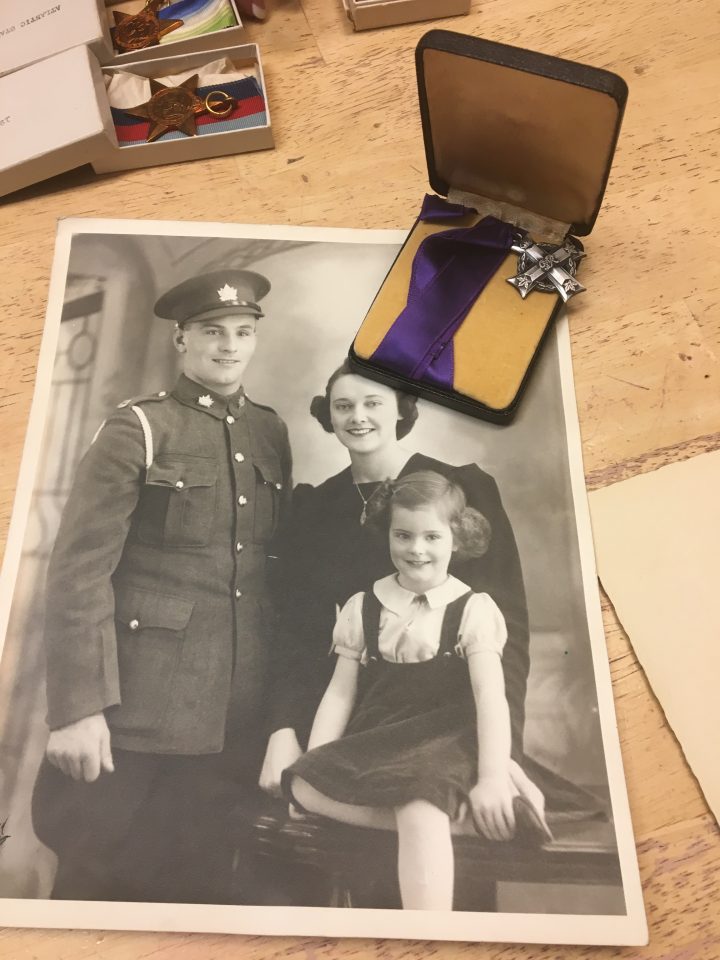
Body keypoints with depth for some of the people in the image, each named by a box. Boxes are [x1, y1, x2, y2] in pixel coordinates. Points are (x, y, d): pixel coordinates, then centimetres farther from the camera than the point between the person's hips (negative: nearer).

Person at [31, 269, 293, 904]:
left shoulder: (272, 433, 9)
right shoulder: (136, 430, -6)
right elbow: (79, 569, -11)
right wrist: (78, 707, -16)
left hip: (239, 710, 4)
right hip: (140, 704, -4)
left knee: (204, 879, 17)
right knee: (99, 877, 11)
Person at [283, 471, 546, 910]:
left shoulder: (473, 609, 1)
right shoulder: (363, 607, 9)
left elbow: (491, 695, -7)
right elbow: (340, 693, 9)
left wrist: (492, 778, -18)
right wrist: (313, 766, -1)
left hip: (445, 741, -4)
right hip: (375, 742, 4)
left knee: (420, 811, -35)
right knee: (305, 787, -23)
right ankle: (447, 814, -19)